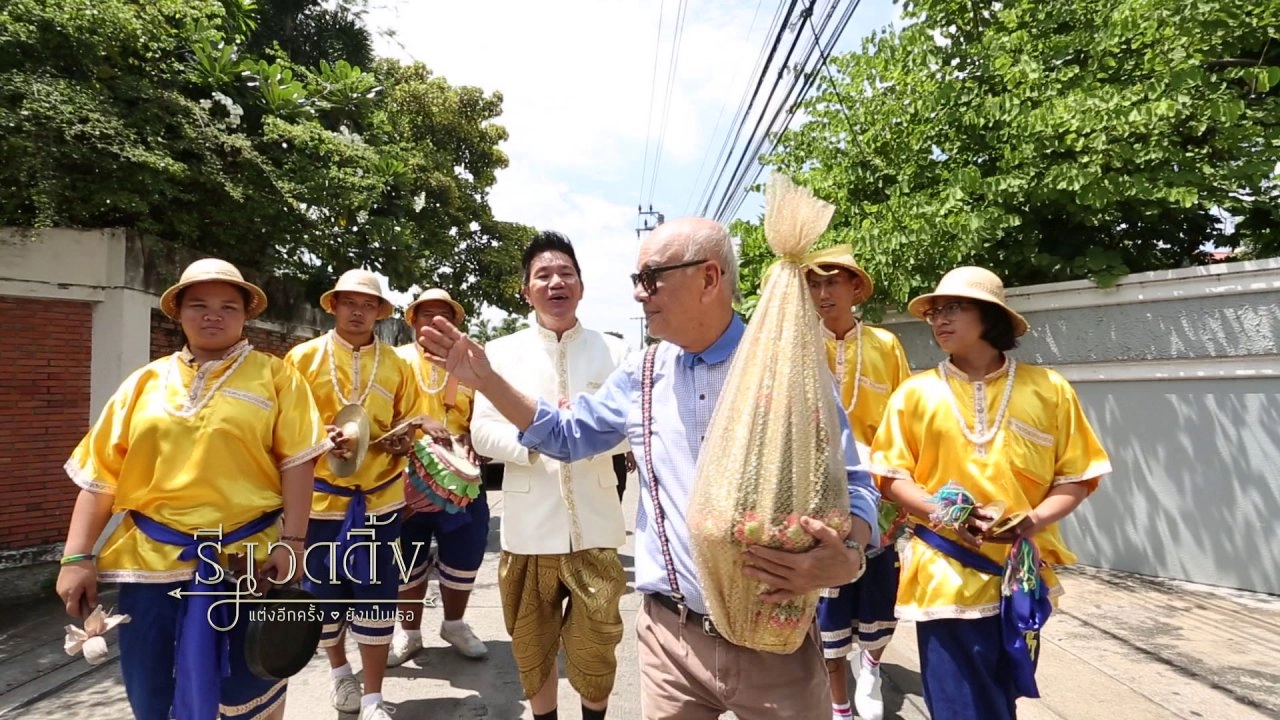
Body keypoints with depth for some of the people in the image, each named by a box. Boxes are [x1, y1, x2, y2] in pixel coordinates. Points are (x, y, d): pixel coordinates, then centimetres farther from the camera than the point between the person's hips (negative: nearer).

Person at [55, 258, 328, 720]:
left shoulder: (274, 376, 1)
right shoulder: (146, 382, 9)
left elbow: (296, 462, -6)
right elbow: (101, 473, 8)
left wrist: (291, 541, -12)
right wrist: (77, 557, 3)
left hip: (248, 557, -3)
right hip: (152, 557, 3)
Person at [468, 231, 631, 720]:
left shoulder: (613, 353, 3)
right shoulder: (502, 352, 4)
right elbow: (482, 432, -1)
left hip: (594, 524, 0)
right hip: (528, 525, 1)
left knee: (595, 645, 11)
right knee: (532, 646, 17)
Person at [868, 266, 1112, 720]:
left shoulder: (1048, 390, 1)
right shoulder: (915, 393, 0)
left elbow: (1076, 477, 4)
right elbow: (892, 478, 0)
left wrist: (1033, 520, -14)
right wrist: (943, 514, -17)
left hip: (1022, 577, 2)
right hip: (946, 578, -1)